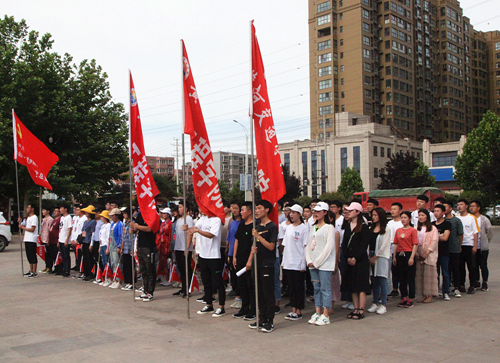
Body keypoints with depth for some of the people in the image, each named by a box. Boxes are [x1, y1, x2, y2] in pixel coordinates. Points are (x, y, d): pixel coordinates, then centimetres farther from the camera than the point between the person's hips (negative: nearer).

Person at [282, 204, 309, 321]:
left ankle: (299, 312, 8)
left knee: (299, 288, 1)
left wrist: (303, 264, -13)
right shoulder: (289, 228, 13)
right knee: (291, 287, 10)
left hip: (298, 264, -6)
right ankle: (293, 310, 17)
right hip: (288, 263, 6)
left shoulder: (304, 228, -6)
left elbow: (306, 246, -9)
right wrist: (283, 261, 11)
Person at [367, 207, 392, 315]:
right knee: (374, 281, 8)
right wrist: (369, 256, 0)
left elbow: (384, 245, -8)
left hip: (381, 256, -5)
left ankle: (383, 305, 1)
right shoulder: (371, 228, 14)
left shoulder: (387, 229, -3)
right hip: (371, 256, 5)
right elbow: (368, 243, 11)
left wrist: (375, 257, -8)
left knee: (382, 281, -4)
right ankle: (375, 303, 14)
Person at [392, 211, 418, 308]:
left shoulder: (412, 230, -4)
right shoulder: (398, 231, 12)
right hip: (399, 255, 6)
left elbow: (415, 245, -8)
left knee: (410, 277, 0)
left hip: (408, 254, -5)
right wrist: (394, 256, 8)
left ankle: (410, 299, 6)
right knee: (401, 277, 10)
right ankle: (404, 298, 18)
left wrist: (412, 257, -14)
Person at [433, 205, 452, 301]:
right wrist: (440, 236, -2)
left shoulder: (447, 224, -2)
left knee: (445, 273, 1)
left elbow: (445, 238, -11)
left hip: (444, 252, -4)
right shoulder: (432, 224, 14)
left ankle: (446, 293, 9)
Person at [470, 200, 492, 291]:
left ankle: (485, 283, 11)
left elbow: (490, 231, 3)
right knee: (475, 266, 10)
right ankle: (477, 282, 21)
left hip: (483, 247, -3)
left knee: (483, 265, 1)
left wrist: (486, 241, 5)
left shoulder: (484, 219, -4)